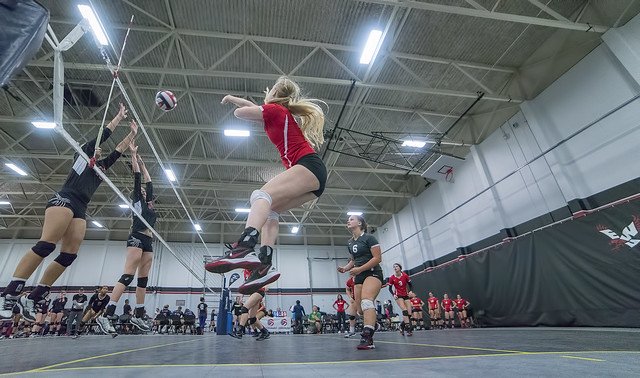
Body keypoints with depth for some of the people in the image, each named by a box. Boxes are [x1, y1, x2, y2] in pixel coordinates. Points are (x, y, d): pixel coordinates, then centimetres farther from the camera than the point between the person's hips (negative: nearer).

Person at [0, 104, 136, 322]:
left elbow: (118, 150, 31)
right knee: (46, 245, -21)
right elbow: (102, 135, 12)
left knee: (69, 255, -5)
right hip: (65, 200, -7)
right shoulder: (82, 154, 14)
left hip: (80, 209, 7)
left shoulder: (100, 167, 29)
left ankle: (30, 300, -1)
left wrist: (132, 134, 32)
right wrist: (119, 117, 20)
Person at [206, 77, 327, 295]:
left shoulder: (275, 109, 7)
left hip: (308, 166, -9)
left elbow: (240, 112, 11)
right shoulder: (285, 114, 31)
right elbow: (255, 107, 46)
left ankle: (244, 248, -48)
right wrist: (232, 98, 58)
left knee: (261, 196, -26)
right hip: (315, 172, 9)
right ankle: (264, 263, -11)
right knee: (269, 210, 4)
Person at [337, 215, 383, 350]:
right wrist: (345, 268, 4)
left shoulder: (369, 238, -9)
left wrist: (359, 269, -20)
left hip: (373, 273, -7)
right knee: (360, 307, 4)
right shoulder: (350, 243, 11)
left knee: (366, 300, -28)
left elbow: (378, 258, -14)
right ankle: (373, 324, 29)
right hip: (359, 277, 8)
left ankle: (368, 338, -34)